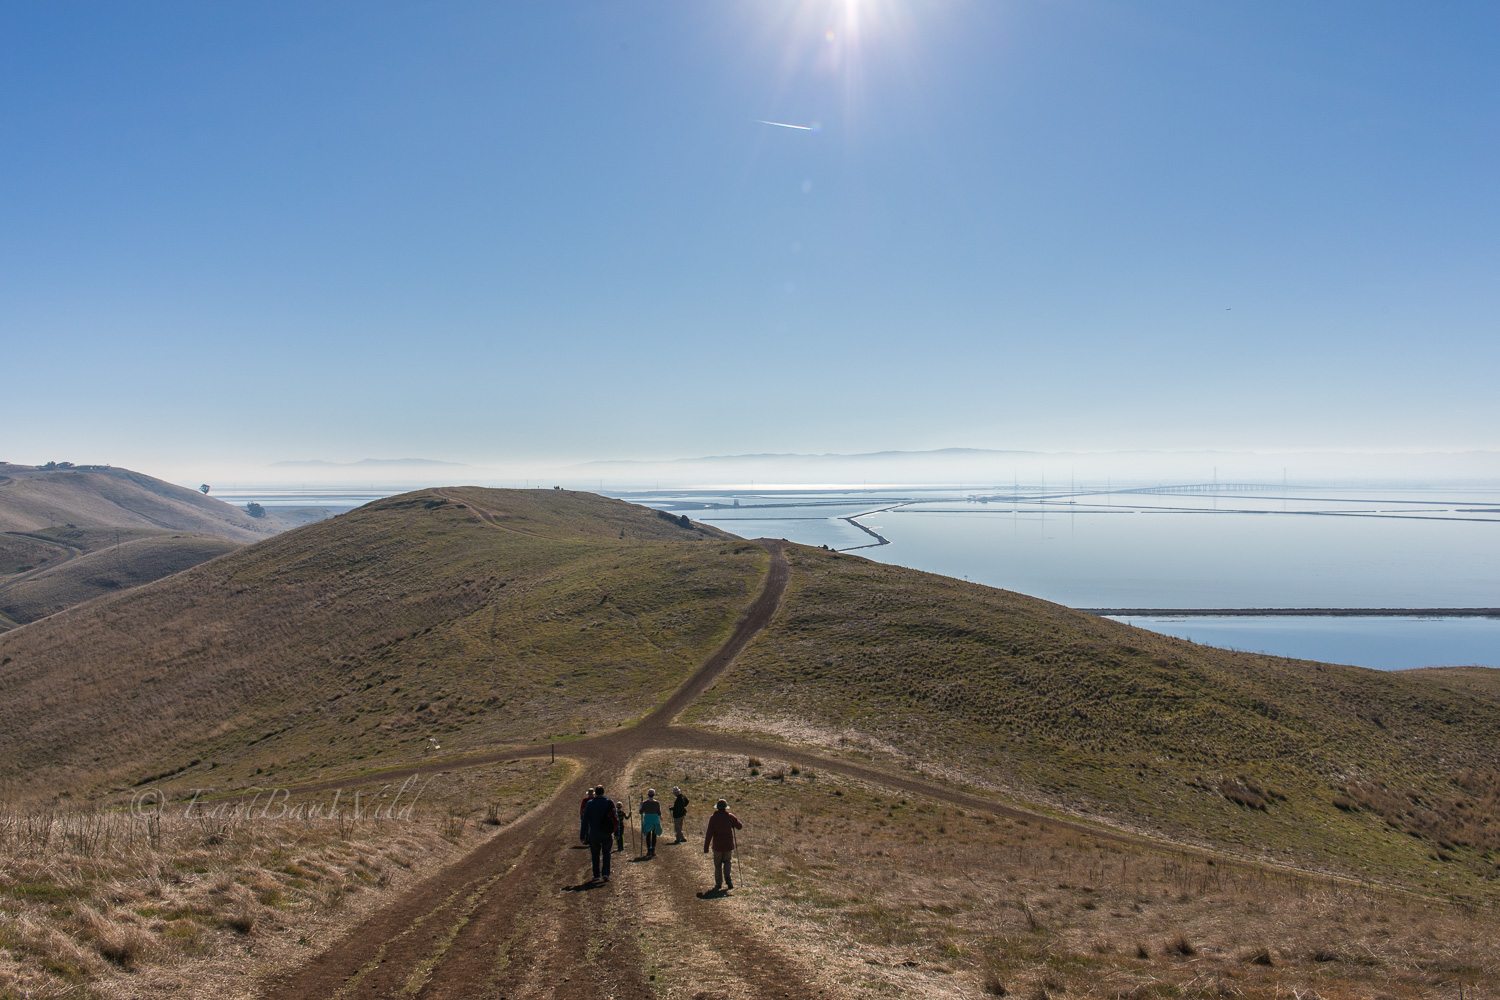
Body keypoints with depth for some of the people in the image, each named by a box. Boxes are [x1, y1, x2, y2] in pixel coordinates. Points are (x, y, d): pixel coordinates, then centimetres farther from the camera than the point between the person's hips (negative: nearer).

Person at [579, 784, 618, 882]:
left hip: (594, 834, -1)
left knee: (595, 855, 12)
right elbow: (615, 818, 4)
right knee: (606, 853, 14)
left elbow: (585, 820, -5)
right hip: (607, 834, 1)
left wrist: (582, 835, -1)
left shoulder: (589, 803, -5)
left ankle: (596, 875, 13)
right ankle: (605, 873, 0)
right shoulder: (610, 803, 0)